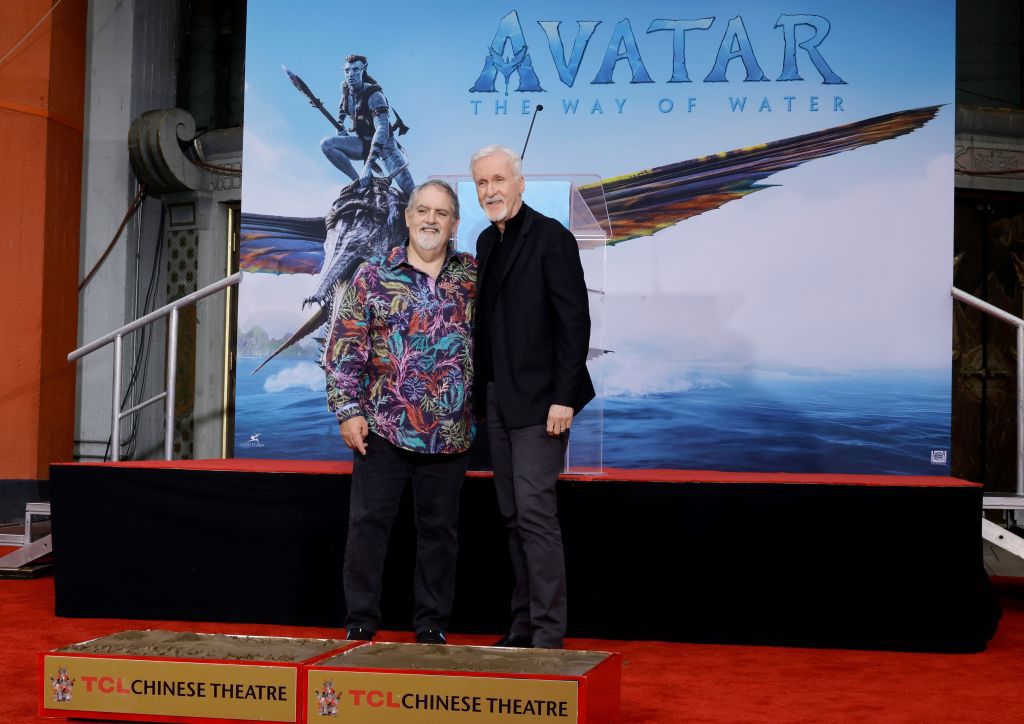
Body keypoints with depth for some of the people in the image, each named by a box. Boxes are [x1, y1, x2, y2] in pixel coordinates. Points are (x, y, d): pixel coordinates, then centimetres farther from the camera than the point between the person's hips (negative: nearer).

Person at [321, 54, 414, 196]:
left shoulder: (373, 94, -24)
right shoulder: (346, 88, -4)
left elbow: (382, 128, -36)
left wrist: (369, 164, -45)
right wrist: (340, 126, 5)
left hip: (383, 142, -6)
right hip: (362, 142, 6)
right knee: (326, 144, -19)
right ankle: (357, 180, -16)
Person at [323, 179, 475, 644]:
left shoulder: (475, 277, 6)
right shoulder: (371, 278, 1)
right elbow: (343, 348, -1)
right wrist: (347, 410, -8)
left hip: (450, 432, 2)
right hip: (383, 428, -1)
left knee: (440, 530, 9)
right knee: (368, 524, 2)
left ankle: (432, 625, 20)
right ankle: (360, 624, 12)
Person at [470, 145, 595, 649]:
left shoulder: (550, 238, -9)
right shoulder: (487, 241, 14)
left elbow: (575, 321, -13)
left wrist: (563, 398, -18)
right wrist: (480, 391, 12)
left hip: (538, 399, -8)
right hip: (498, 399, 8)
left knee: (535, 512, -10)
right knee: (513, 516, 10)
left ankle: (548, 631, -5)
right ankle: (523, 626, 16)